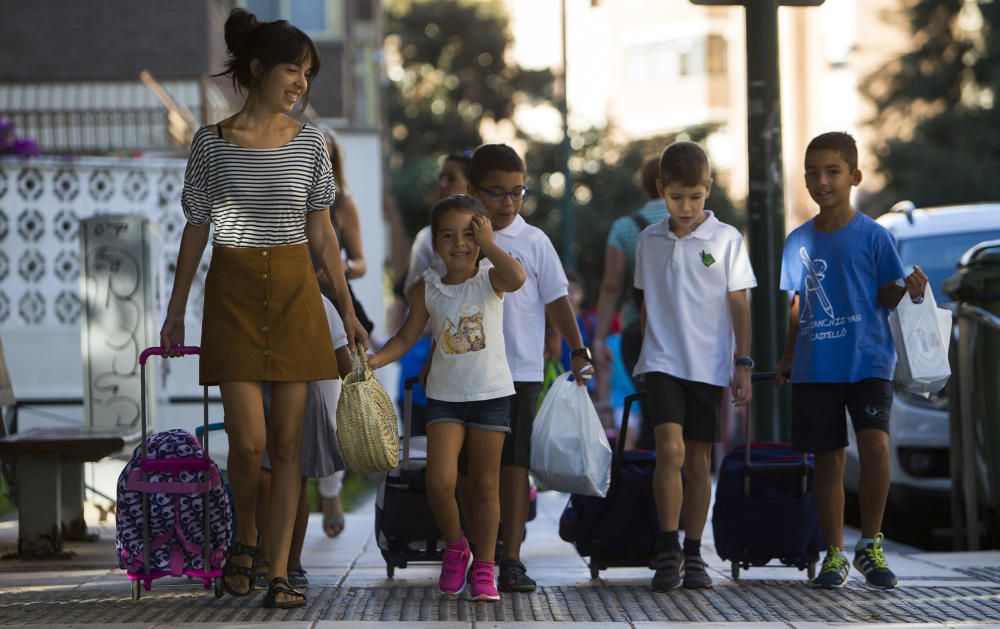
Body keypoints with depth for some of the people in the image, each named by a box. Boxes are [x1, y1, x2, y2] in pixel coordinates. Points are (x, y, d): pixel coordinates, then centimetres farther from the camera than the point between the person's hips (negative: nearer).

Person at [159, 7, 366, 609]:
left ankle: (280, 571, 3)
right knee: (249, 442, -8)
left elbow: (322, 232, 8)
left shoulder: (310, 141, 4)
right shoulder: (213, 143, 0)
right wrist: (176, 310, 6)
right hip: (234, 289, -2)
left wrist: (349, 311, 6)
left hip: (295, 289, 2)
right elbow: (197, 229, 5)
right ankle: (246, 539, 20)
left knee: (287, 440, 0)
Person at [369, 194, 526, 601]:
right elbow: (407, 337, 0)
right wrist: (376, 360, -16)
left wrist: (488, 245, -19)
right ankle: (455, 548, 13)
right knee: (440, 480, -13)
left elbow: (517, 277, -29)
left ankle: (483, 568, 15)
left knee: (484, 484, 5)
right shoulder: (429, 288, 1)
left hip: (491, 394, -1)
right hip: (444, 395, 1)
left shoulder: (489, 280, -5)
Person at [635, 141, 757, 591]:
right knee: (670, 451, -16)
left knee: (699, 461, 6)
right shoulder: (649, 241, 5)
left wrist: (743, 363, -2)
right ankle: (667, 551, -9)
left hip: (709, 366, 0)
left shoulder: (726, 239, -1)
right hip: (662, 362, 0)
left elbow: (739, 305, 1)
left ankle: (693, 554, 16)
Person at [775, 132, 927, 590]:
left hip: (868, 361, -3)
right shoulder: (799, 241, 9)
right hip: (815, 368, 3)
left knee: (875, 444, -19)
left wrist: (909, 290, -19)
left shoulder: (874, 236, -1)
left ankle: (870, 545, -4)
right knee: (828, 459, 5)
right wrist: (787, 357, 12)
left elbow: (886, 297, 1)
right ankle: (834, 555, 15)